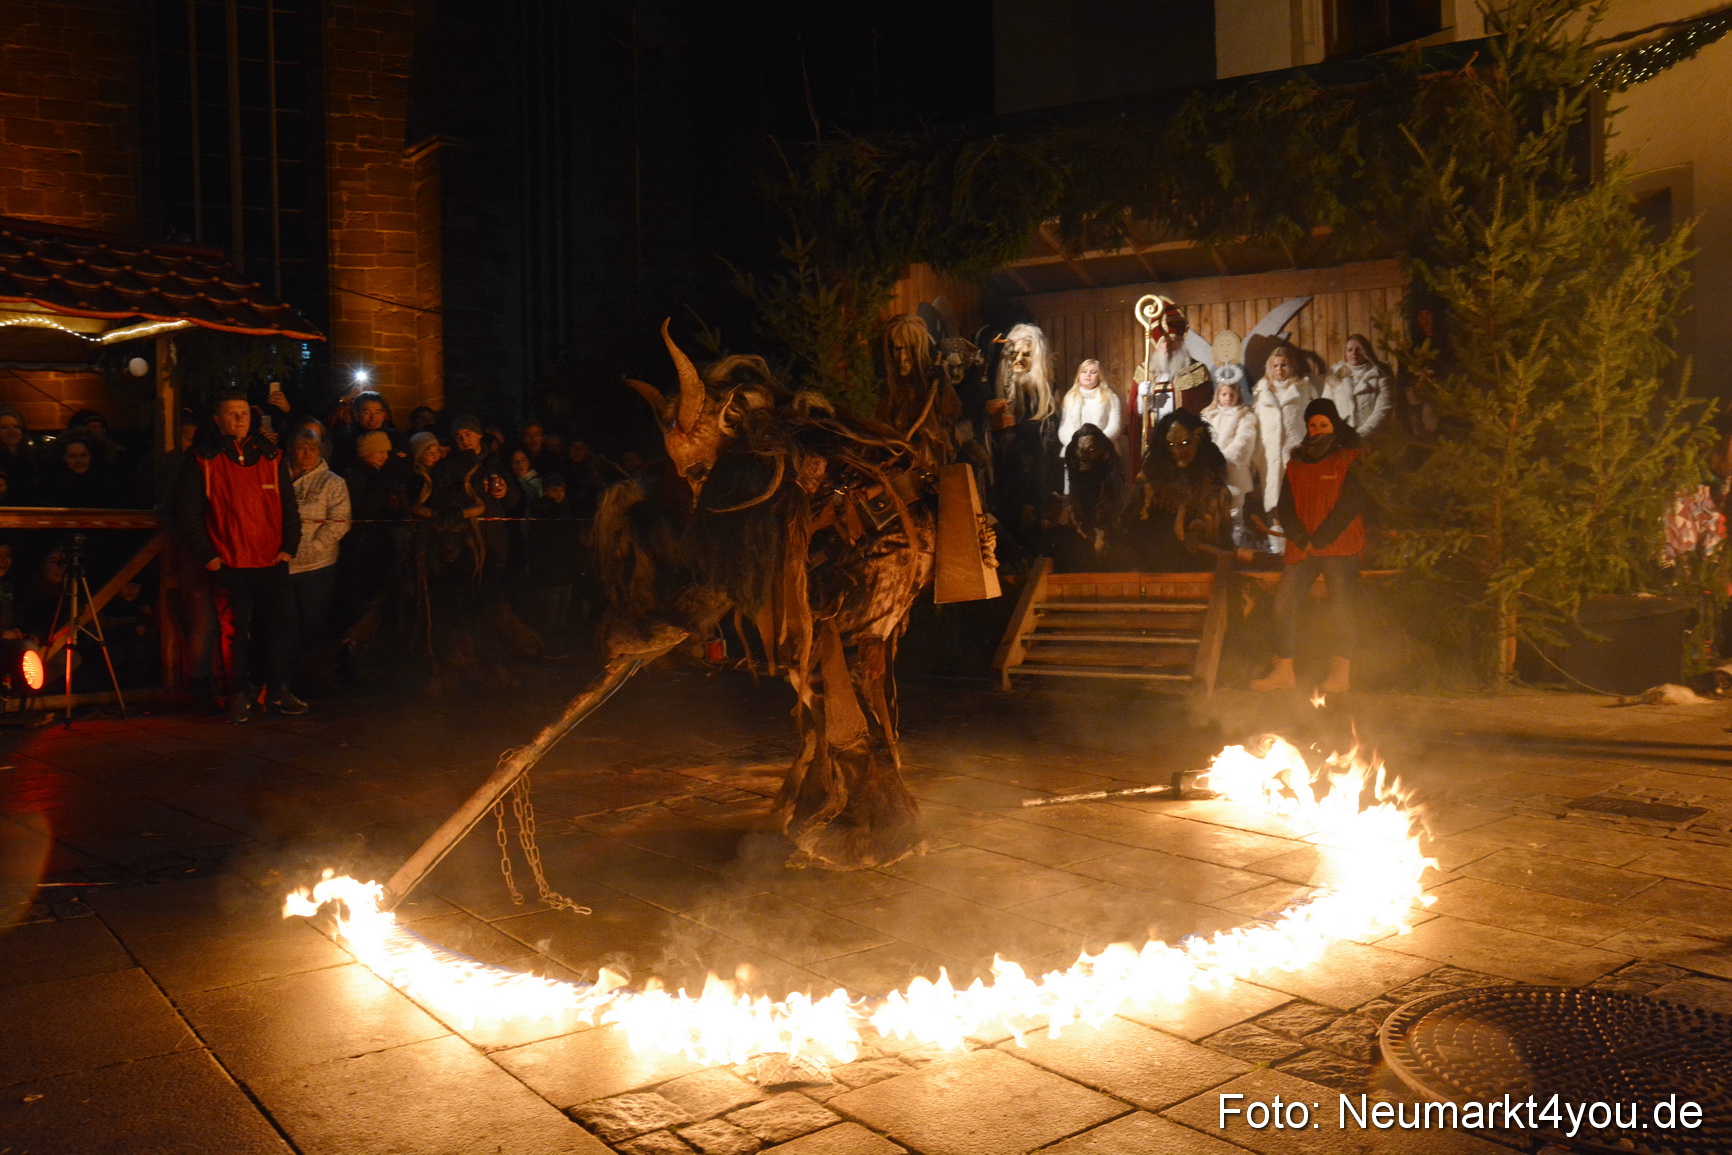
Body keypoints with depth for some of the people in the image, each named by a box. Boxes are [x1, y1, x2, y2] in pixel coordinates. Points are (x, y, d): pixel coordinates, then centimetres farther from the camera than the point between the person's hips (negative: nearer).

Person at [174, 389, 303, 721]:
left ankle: (278, 690, 15)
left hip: (272, 560, 3)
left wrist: (289, 547, 3)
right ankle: (239, 695, 12)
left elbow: (289, 507, 14)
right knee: (236, 628, 0)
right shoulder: (203, 460, 1)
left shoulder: (271, 457, 11)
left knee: (281, 624, 3)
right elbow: (187, 513, 0)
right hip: (229, 563, -3)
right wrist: (206, 555, -5)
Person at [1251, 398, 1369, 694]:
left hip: (1339, 547, -4)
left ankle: (1341, 674, -6)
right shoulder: (1296, 463, 17)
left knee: (1340, 607, -10)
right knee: (1284, 603, -4)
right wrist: (1301, 539, -7)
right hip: (1301, 549, 5)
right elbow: (1286, 507, 9)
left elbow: (1352, 503, -7)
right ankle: (1283, 671, 0)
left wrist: (1320, 539, -11)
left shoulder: (1350, 459, 4)